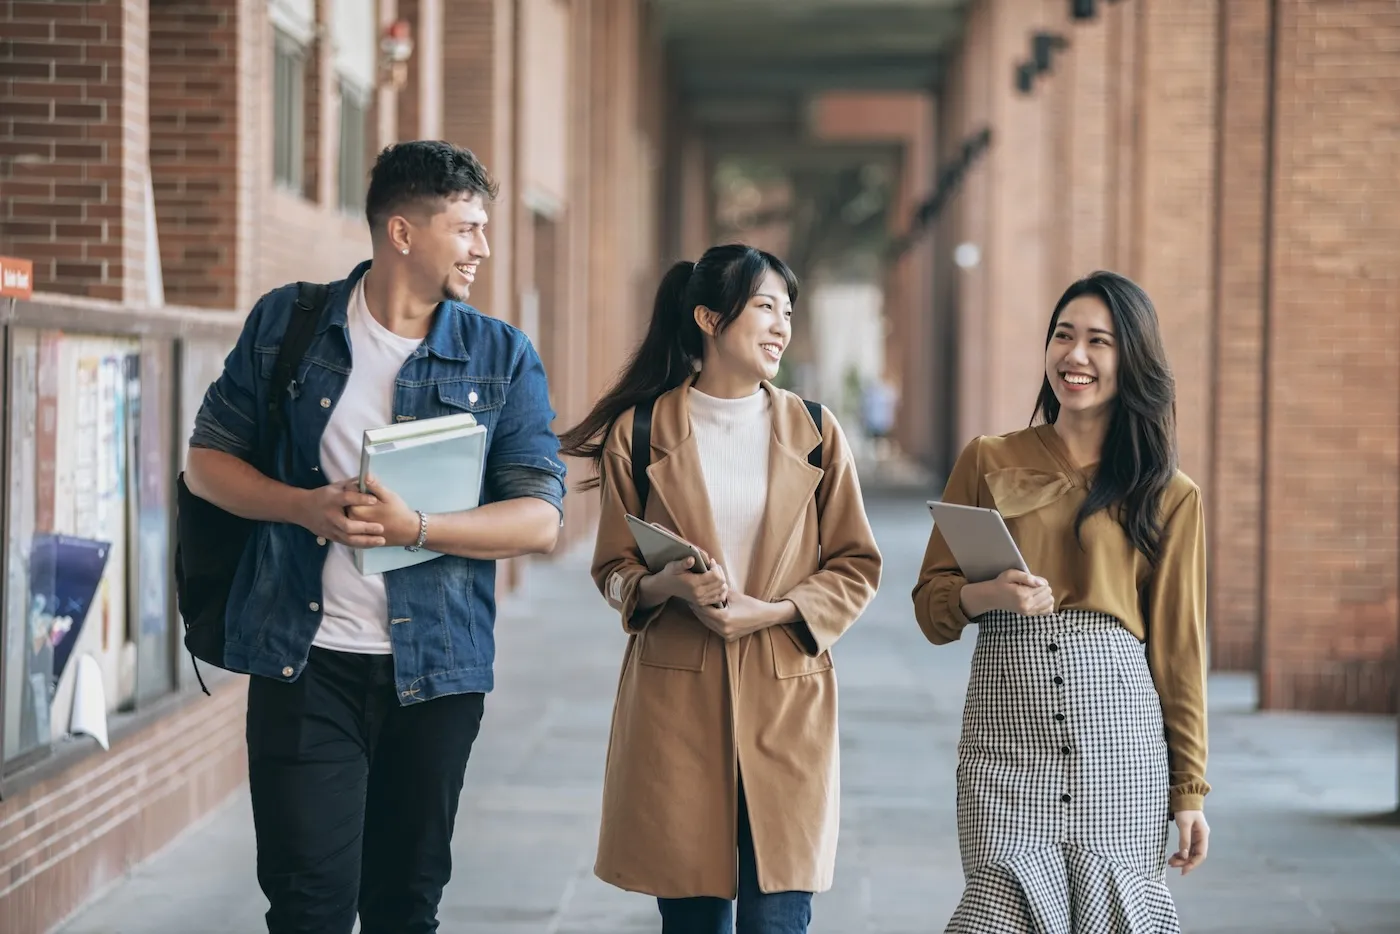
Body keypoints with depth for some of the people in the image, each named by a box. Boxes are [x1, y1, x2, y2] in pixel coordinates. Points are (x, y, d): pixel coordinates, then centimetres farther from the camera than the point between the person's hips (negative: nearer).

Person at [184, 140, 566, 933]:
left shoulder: (502, 357, 3)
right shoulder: (287, 324, 3)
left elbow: (541, 520, -3)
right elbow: (207, 462, 7)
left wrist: (415, 528, -18)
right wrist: (305, 506, -12)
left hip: (435, 669, 1)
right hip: (305, 658, -1)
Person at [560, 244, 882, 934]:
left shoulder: (814, 432, 7)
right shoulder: (640, 432, 3)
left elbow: (856, 567, 8)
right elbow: (613, 570, 7)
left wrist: (771, 610, -9)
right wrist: (667, 586, -15)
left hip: (787, 701, 1)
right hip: (676, 702, -1)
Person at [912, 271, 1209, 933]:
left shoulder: (1168, 496, 10)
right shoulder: (988, 463, 11)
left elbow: (1178, 647, 10)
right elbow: (930, 606, 10)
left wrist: (1189, 788, 7)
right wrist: (988, 595, -12)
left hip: (1119, 734, 0)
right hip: (1007, 735, 0)